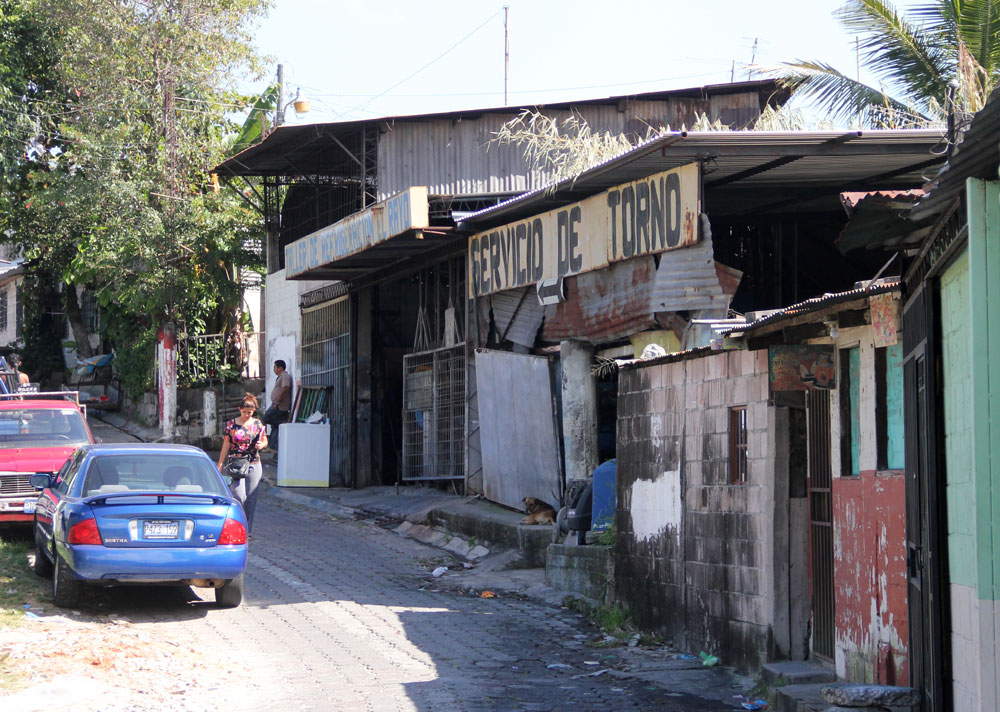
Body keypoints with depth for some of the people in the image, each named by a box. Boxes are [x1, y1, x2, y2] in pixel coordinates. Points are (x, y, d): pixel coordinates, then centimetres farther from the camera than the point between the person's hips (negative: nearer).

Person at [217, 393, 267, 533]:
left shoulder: (258, 424, 6)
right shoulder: (231, 424, 1)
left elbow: (265, 441, 14)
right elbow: (226, 445, 4)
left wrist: (262, 445, -11)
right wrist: (220, 465, 3)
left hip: (253, 465, 2)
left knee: (251, 498, 4)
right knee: (239, 496, -15)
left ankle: (247, 529, 15)